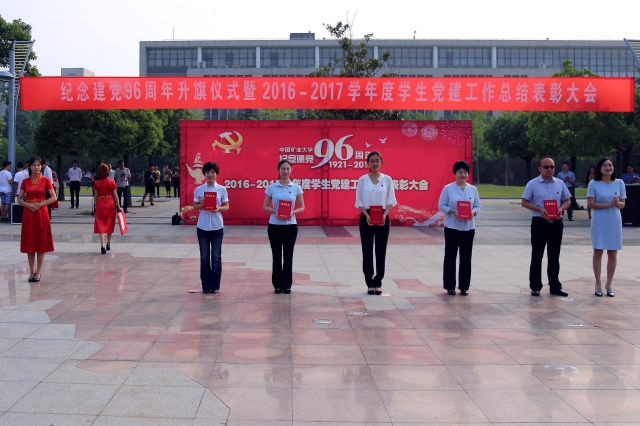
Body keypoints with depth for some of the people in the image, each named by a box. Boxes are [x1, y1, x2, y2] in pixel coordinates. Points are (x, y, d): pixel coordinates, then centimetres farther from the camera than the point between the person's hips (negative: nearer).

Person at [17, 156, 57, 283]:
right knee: (29, 243, 4)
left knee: (41, 243, 0)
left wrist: (40, 204, -15)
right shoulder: (25, 182, 6)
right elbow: (19, 199, 7)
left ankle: (38, 272, 7)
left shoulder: (46, 181, -1)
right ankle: (32, 271, 13)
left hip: (41, 214, -2)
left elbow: (54, 197, -4)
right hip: (28, 214, 2)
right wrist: (28, 205, -12)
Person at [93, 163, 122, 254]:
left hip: (100, 204, -1)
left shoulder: (96, 183, -5)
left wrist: (96, 206, 10)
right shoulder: (112, 182, -5)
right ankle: (108, 244, 26)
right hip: (110, 203, 1)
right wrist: (118, 206, 4)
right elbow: (115, 195, -2)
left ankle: (102, 245, -17)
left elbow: (95, 196, -1)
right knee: (109, 224, 15)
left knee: (100, 225, -2)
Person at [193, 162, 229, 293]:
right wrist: (200, 205, -14)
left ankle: (215, 285, 13)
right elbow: (194, 207, 7)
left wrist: (218, 209, -16)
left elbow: (227, 207, 4)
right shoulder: (199, 189, 2)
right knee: (204, 257, 6)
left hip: (217, 227, -1)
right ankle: (206, 285, 14)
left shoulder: (222, 189, 0)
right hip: (203, 227, 1)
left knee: (216, 257, 4)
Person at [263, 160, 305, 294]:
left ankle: (287, 284, 14)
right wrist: (275, 212, -16)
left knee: (288, 256, 5)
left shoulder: (296, 188, 1)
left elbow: (302, 207, 4)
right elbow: (265, 206, 3)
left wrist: (293, 212, -16)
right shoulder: (271, 187, 0)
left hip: (290, 226, 1)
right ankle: (278, 284, 13)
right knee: (277, 256, 4)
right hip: (274, 226, 0)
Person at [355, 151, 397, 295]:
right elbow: (359, 201, 0)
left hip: (382, 218, 1)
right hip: (366, 218, 0)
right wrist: (367, 216, -15)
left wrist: (384, 214, -14)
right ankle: (370, 283, 11)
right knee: (367, 251, 2)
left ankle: (378, 283, 12)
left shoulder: (387, 179, 2)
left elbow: (390, 201, 2)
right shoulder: (362, 180, 0)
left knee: (381, 251, 3)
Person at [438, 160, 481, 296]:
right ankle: (450, 286, 9)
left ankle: (464, 286, 15)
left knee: (466, 257, 5)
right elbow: (441, 205, -2)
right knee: (450, 256, 1)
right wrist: (453, 211, -18)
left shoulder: (473, 189, 7)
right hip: (452, 227, -3)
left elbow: (478, 206, 10)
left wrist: (473, 212, -12)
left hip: (468, 228, 3)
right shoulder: (448, 188, -2)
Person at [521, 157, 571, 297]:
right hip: (539, 223, -3)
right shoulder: (532, 184, -3)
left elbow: (567, 201, 14)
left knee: (554, 256, 10)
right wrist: (539, 209, -18)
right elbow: (525, 202, -4)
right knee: (537, 255, 2)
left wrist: (561, 208, -8)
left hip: (556, 223, 3)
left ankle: (555, 286, 19)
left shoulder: (560, 183, 7)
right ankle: (535, 287, 9)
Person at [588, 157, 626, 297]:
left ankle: (609, 284, 15)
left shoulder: (619, 183, 3)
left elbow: (623, 204, 6)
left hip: (615, 222, 2)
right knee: (598, 253, 2)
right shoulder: (594, 184, -4)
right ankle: (598, 284, 11)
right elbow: (591, 204, -9)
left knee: (613, 254, 6)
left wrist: (617, 203, -17)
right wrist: (609, 205, -19)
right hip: (600, 222, -2)